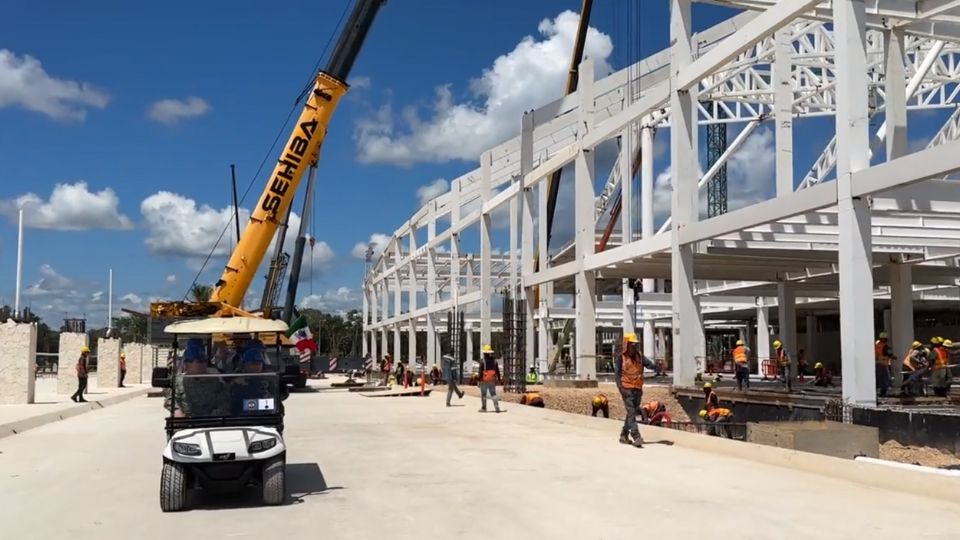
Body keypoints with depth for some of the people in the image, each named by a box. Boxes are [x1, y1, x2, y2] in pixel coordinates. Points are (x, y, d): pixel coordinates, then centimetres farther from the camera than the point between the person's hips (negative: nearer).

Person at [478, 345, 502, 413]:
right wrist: (498, 379, 13)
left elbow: (480, 371, -11)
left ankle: (484, 408, 10)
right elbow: (497, 371, 7)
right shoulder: (494, 360, 5)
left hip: (484, 380, -4)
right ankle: (497, 407, -6)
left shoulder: (482, 360, -8)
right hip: (492, 380, 4)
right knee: (493, 394, 7)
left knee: (483, 394, 7)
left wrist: (479, 379, -8)